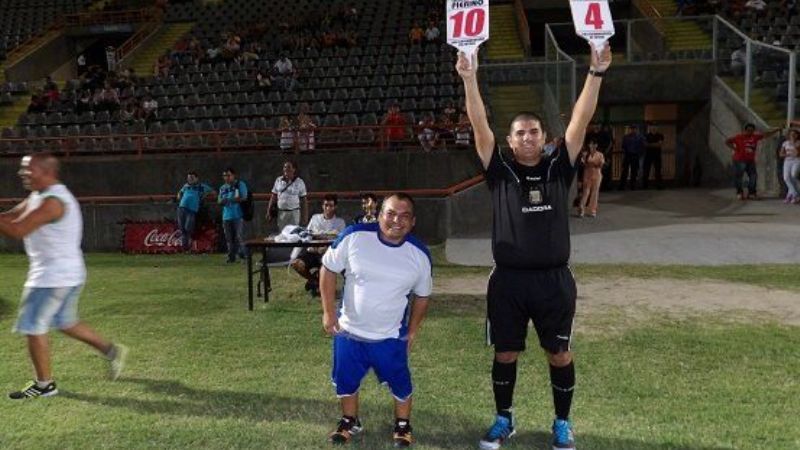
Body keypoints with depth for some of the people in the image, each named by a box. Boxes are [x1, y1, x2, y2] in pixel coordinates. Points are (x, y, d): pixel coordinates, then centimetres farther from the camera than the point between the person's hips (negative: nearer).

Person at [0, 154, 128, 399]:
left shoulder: (52, 202, -20)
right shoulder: (39, 197, 13)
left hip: (54, 276, -10)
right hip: (66, 274, 10)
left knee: (33, 328, 0)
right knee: (66, 322, 21)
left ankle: (44, 384, 13)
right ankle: (111, 350, 28)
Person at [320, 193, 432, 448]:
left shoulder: (420, 254, -11)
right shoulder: (354, 237, -19)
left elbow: (422, 295, 4)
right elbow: (329, 269, -7)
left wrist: (413, 329, 7)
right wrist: (328, 311, -8)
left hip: (391, 335, 0)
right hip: (348, 330, 0)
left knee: (399, 381, 9)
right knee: (345, 379, 14)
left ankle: (403, 425, 36)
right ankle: (350, 422, 40)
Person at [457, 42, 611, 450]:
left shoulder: (559, 168, 4)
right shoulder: (500, 171, 1)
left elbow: (581, 120, -4)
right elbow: (479, 124, -7)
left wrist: (596, 73, -11)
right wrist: (469, 79, -16)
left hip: (554, 279, 0)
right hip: (508, 280, 0)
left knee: (559, 355, 11)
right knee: (505, 354, 12)